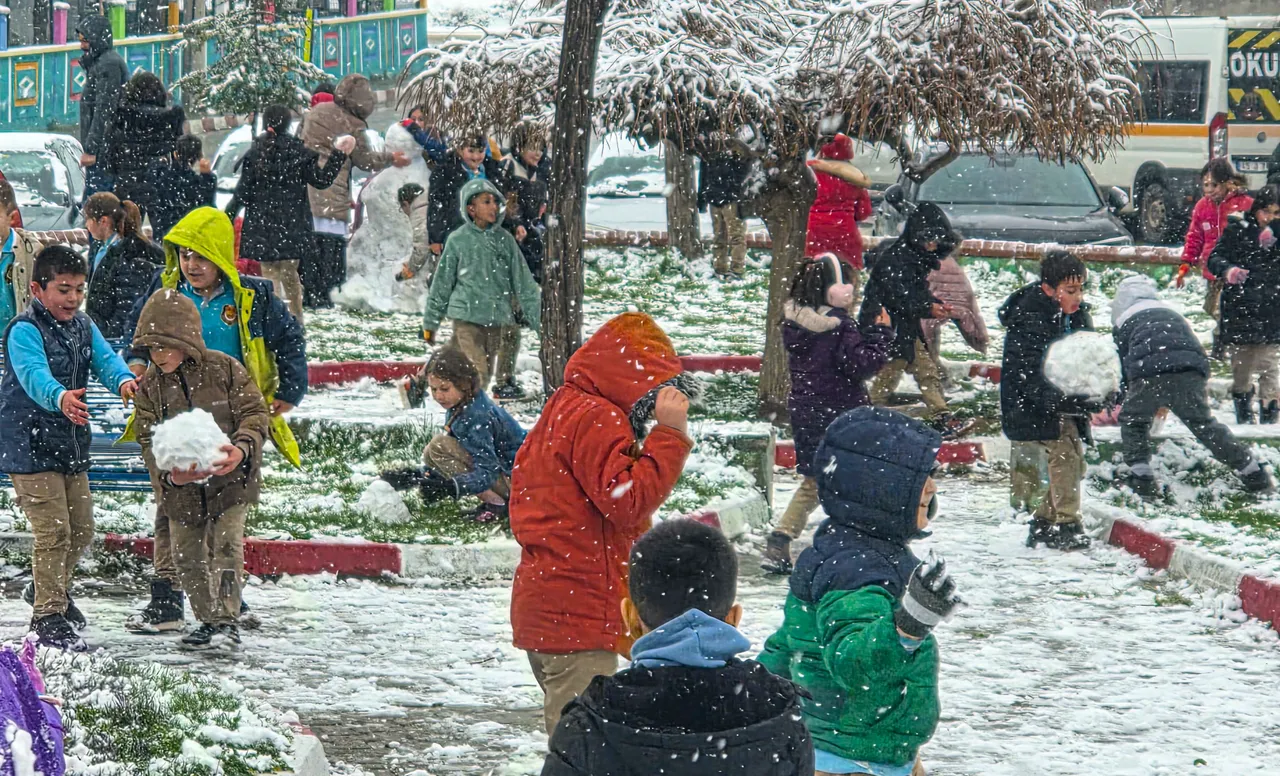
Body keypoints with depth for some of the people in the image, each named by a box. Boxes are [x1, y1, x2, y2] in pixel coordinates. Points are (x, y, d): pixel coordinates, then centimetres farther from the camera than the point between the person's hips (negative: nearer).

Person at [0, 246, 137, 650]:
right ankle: (48, 616, 0)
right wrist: (60, 397, -55)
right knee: (54, 530, -10)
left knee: (82, 529, 16)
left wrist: (123, 379, -32)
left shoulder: (84, 327, 8)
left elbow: (105, 358, -8)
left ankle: (52, 589, 41)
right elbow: (33, 374, -33)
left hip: (71, 443, 8)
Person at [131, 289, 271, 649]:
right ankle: (207, 621, 22)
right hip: (180, 487, 4)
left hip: (229, 479, -4)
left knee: (226, 546, -12)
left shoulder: (223, 369, -9)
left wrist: (242, 448, -25)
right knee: (188, 555, 8)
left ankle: (227, 620, -4)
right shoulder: (150, 385, -1)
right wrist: (167, 473, -20)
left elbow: (255, 411, -5)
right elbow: (147, 438, -2)